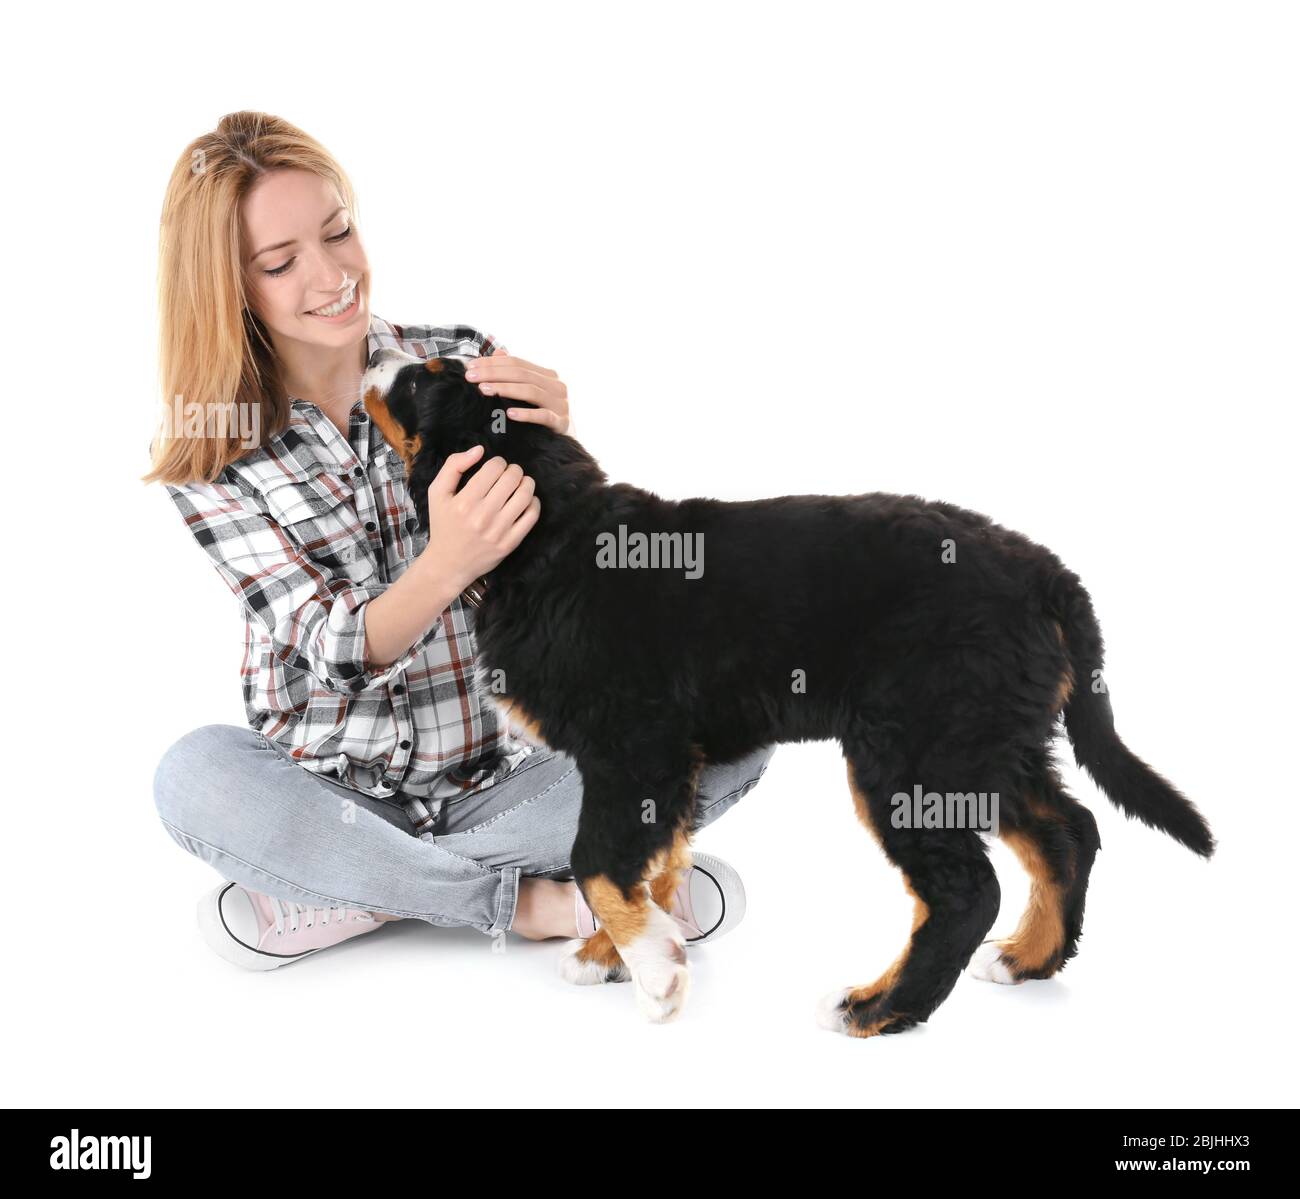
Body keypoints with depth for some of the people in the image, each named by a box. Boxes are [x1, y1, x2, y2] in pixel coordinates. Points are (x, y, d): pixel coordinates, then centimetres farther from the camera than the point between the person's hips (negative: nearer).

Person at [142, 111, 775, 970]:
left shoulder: (463, 364, -4)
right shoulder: (210, 452, -6)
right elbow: (334, 652, -16)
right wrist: (444, 568, -37)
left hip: (508, 777, 2)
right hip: (335, 793, -1)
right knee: (195, 777, -32)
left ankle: (349, 895, -18)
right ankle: (540, 904, -19)